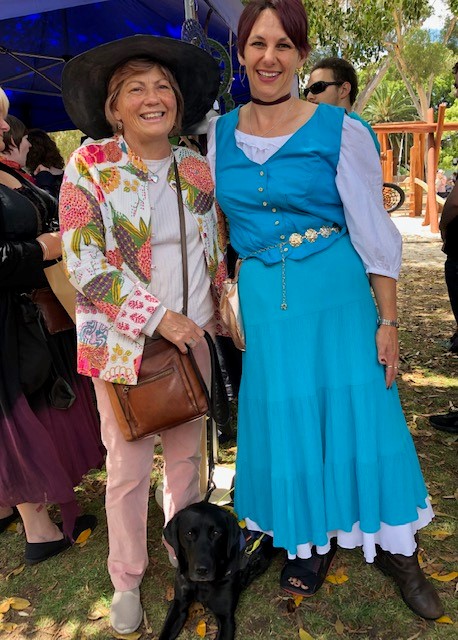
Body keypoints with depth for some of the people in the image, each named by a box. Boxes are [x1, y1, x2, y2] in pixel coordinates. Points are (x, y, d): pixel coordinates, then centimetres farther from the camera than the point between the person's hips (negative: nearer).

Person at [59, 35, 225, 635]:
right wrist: (156, 318, -18)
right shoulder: (89, 165, -7)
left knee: (187, 454, 16)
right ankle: (127, 578, 31)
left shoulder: (197, 168, 5)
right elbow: (84, 264, -13)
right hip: (121, 339, -3)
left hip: (192, 334, 4)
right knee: (129, 467, 7)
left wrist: (220, 313, 12)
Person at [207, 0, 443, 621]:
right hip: (262, 301, 3)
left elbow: (374, 234, -5)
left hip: (337, 296, -3)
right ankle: (312, 540, 36)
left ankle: (394, 546, 30)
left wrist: (387, 322, -7)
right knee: (285, 421, 11)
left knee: (357, 418, 3)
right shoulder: (220, 133, 6)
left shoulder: (339, 131, -6)